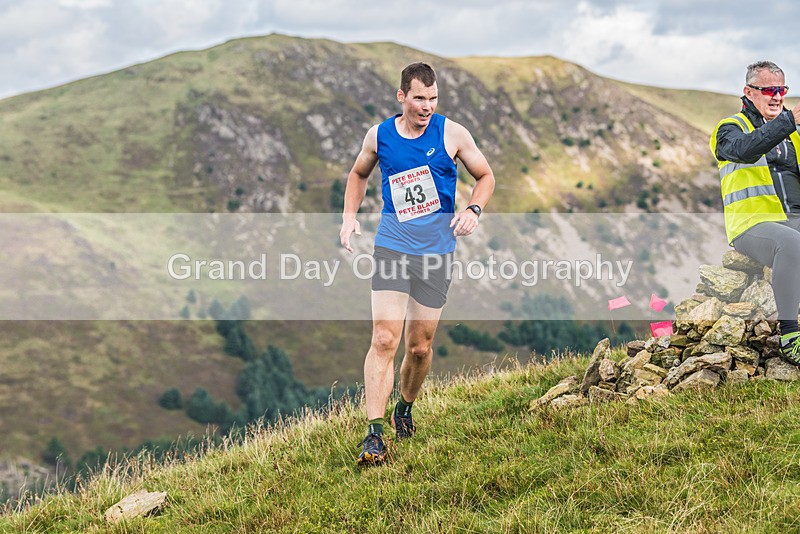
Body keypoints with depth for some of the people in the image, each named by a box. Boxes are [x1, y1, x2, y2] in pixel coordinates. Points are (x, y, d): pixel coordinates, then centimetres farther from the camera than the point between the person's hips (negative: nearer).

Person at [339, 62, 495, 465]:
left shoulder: (452, 134, -3)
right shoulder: (379, 136, 1)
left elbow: (485, 177, 9)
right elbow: (359, 174, 21)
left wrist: (473, 210, -9)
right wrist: (350, 215, 6)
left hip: (436, 251, 0)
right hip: (392, 246, 0)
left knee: (420, 346, 7)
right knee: (384, 339, -14)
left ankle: (405, 409, 35)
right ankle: (374, 434, -15)